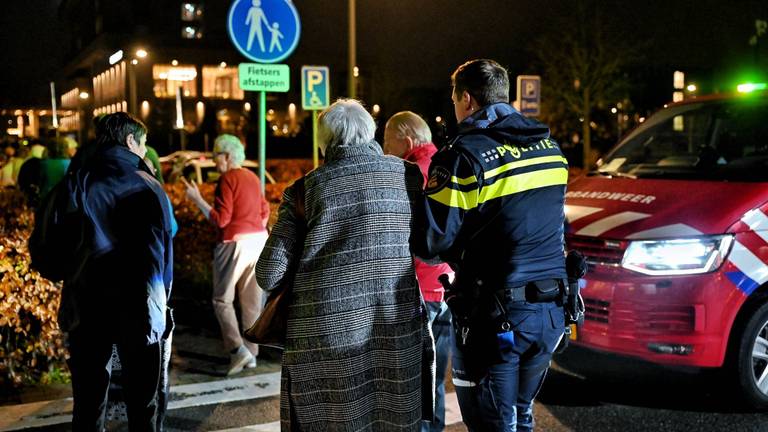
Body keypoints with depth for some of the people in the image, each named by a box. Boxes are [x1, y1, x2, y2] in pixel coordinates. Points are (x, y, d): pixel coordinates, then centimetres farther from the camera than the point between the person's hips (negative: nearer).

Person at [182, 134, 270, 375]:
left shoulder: (227, 179, -11)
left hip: (234, 243, -7)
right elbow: (264, 212, 17)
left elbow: (221, 219, -15)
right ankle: (251, 353, 13)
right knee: (252, 300, 9)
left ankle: (238, 350, -10)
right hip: (258, 241, 8)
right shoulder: (253, 178, 13)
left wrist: (197, 199, -10)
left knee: (222, 299, 2)